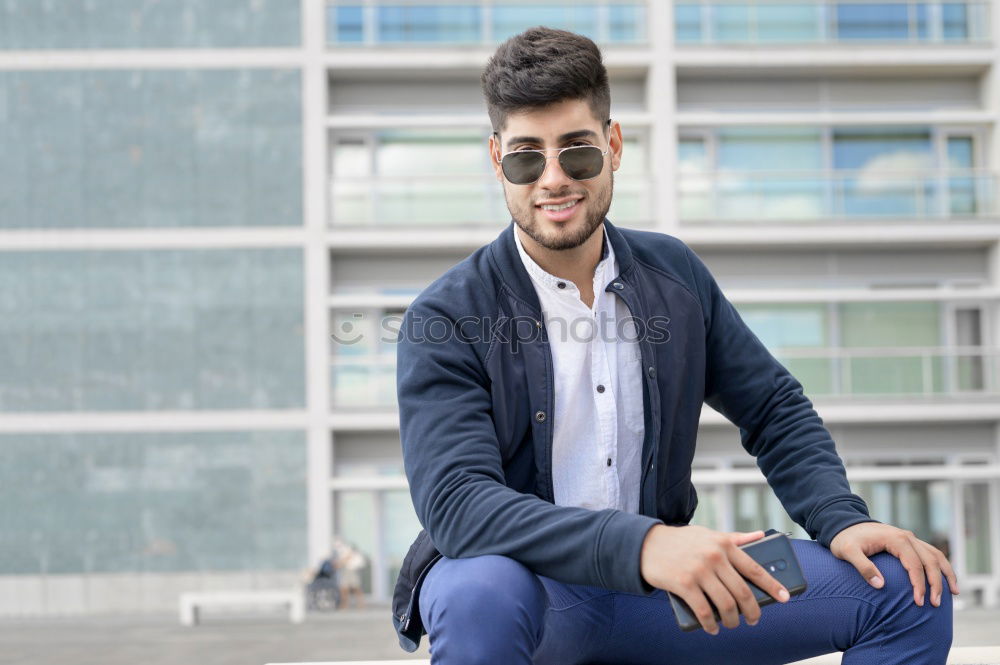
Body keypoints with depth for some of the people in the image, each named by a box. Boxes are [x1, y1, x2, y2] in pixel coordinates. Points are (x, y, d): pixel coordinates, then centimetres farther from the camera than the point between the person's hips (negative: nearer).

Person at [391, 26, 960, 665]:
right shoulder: (444, 320, -12)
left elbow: (775, 410, 12)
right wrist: (640, 544, -39)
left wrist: (843, 520, -8)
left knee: (909, 589, -7)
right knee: (483, 596, -41)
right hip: (521, 580, -4)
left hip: (653, 585, 4)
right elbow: (456, 500, -25)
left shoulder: (674, 274, 3)